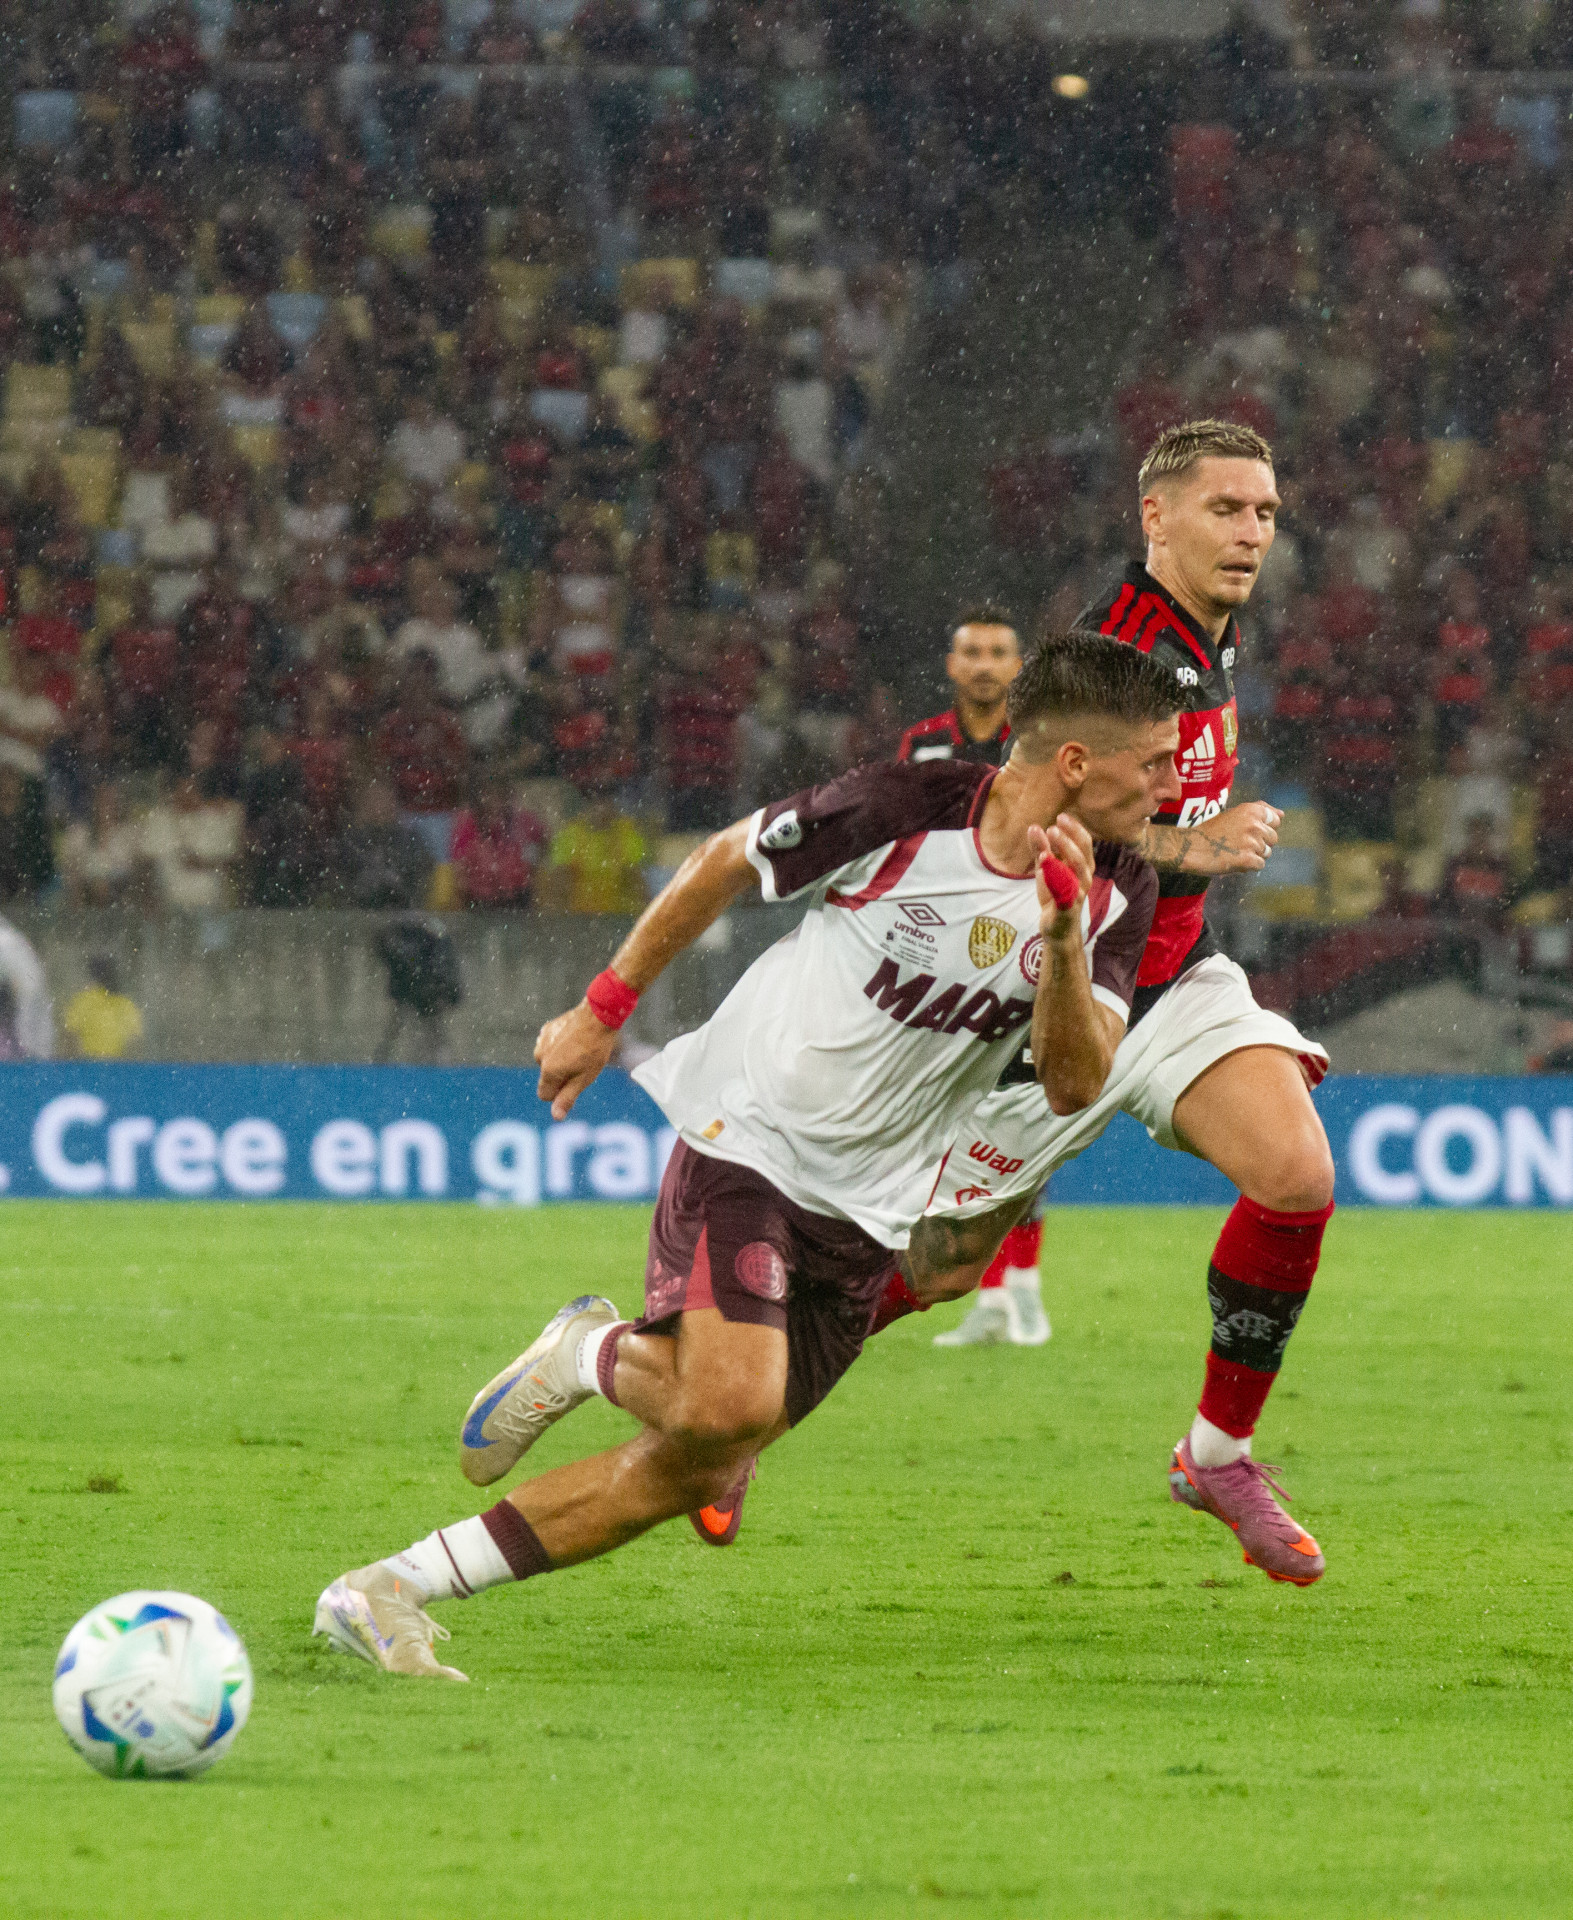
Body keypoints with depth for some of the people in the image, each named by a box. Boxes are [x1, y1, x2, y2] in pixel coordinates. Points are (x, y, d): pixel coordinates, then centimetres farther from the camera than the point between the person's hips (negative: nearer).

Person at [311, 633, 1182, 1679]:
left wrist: (1062, 936, -29)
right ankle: (593, 1357, 6)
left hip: (867, 1217, 5)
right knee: (729, 1404, -29)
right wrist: (605, 1008, 6)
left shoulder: (1116, 895, -5)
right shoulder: (904, 809, -17)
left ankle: (390, 1591, 9)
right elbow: (726, 862, -1)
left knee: (702, 1473, 1)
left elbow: (1074, 1083, -13)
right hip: (750, 1133, -5)